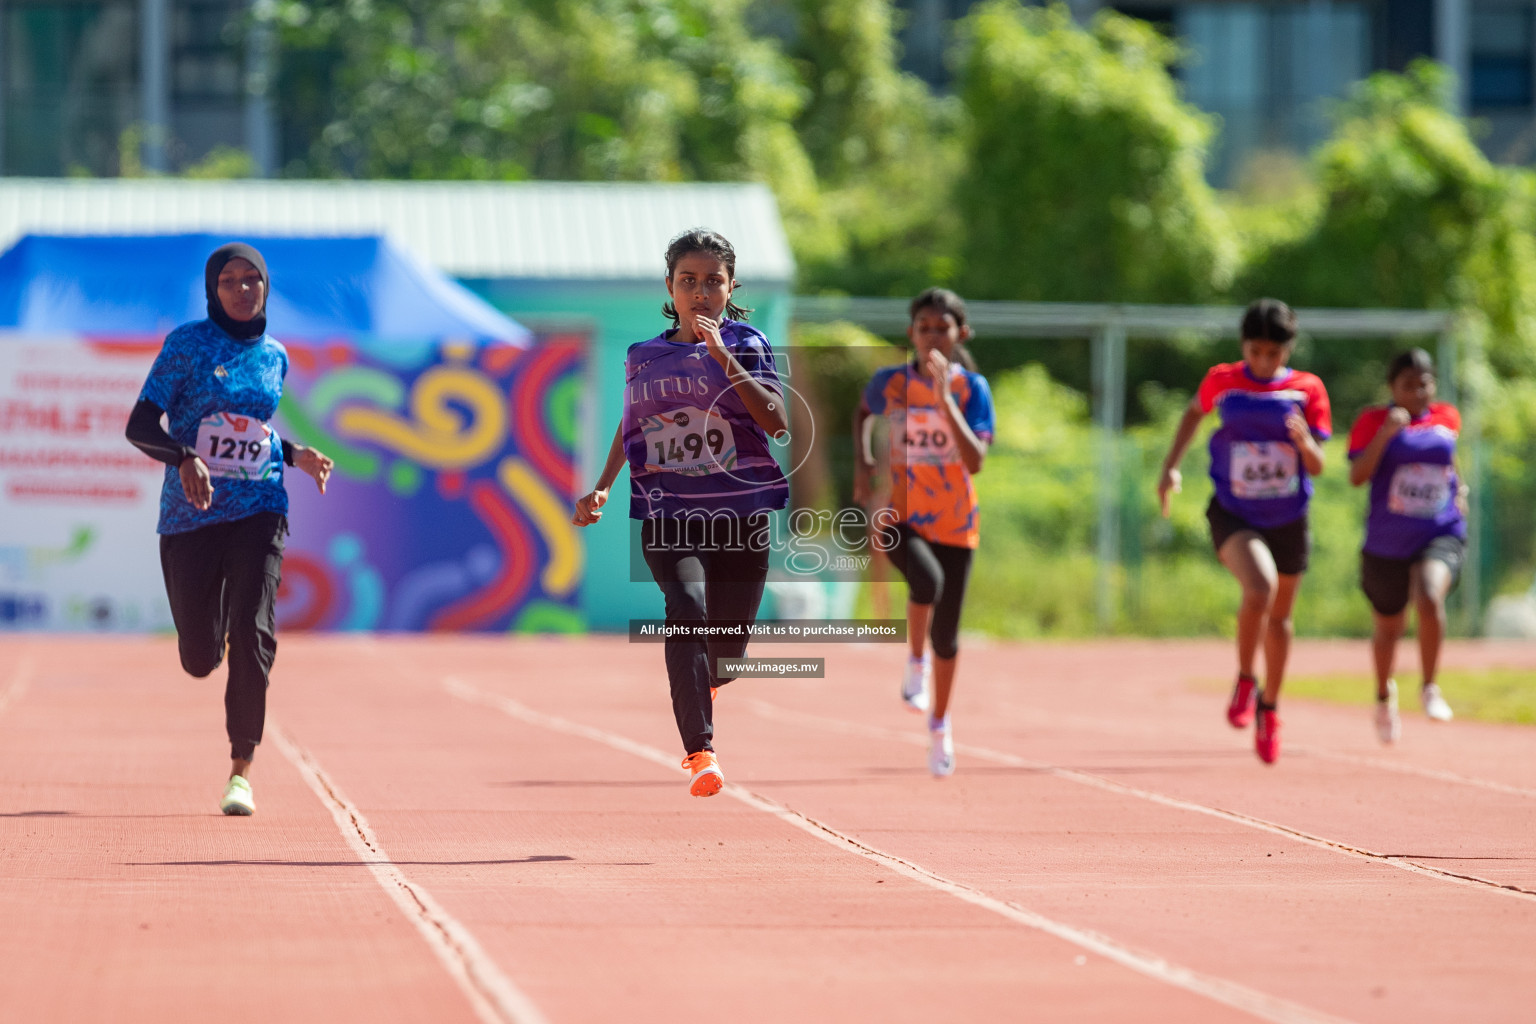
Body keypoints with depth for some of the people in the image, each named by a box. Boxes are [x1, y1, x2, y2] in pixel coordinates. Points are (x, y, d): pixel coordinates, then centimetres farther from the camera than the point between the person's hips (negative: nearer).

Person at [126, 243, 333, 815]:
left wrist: (296, 456, 7)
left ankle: (241, 771, -10)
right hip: (189, 516, -2)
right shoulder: (187, 344, -4)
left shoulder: (274, 356, 10)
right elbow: (140, 426, -8)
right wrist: (184, 457, -26)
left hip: (258, 512, 2)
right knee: (199, 656, 0)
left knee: (252, 634, -16)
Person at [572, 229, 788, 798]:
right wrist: (601, 489, 16)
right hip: (667, 514, 0)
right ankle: (700, 753, -32)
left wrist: (723, 356, -18)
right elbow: (630, 426, 27)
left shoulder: (746, 344, 1)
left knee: (726, 655, 6)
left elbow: (777, 421, -14)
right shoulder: (643, 357, 9)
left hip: (740, 513, 0)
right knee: (688, 606, -28)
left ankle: (697, 688, 46)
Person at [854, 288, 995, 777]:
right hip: (900, 517, -1)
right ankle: (916, 661, -8)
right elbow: (862, 411, 20)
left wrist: (944, 400, -28)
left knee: (946, 634, 8)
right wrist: (864, 463, 6)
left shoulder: (972, 389, -8)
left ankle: (939, 724, 30)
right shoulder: (890, 383, -5)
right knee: (927, 578, -34)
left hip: (954, 522, 1)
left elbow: (975, 461, -21)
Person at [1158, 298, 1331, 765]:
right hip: (1233, 514, -2)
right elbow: (1195, 411, 16)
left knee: (1279, 617, 14)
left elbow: (1317, 467, -8)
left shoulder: (1308, 389, -6)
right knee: (1260, 587, -29)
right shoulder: (1222, 381, -6)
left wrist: (1304, 441, -30)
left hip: (1287, 518, 2)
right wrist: (1171, 467, 7)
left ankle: (1268, 709, 36)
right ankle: (1244, 681, -5)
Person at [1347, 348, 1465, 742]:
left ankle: (1429, 687, -13)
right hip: (1386, 543, -1)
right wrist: (1385, 433, -26)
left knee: (1429, 598, -30)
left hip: (1441, 535, 1)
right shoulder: (1374, 421, -5)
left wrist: (1459, 489, 9)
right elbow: (1357, 476, -17)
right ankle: (1384, 695, 44)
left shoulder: (1447, 417, 6)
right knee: (1388, 627, 14)